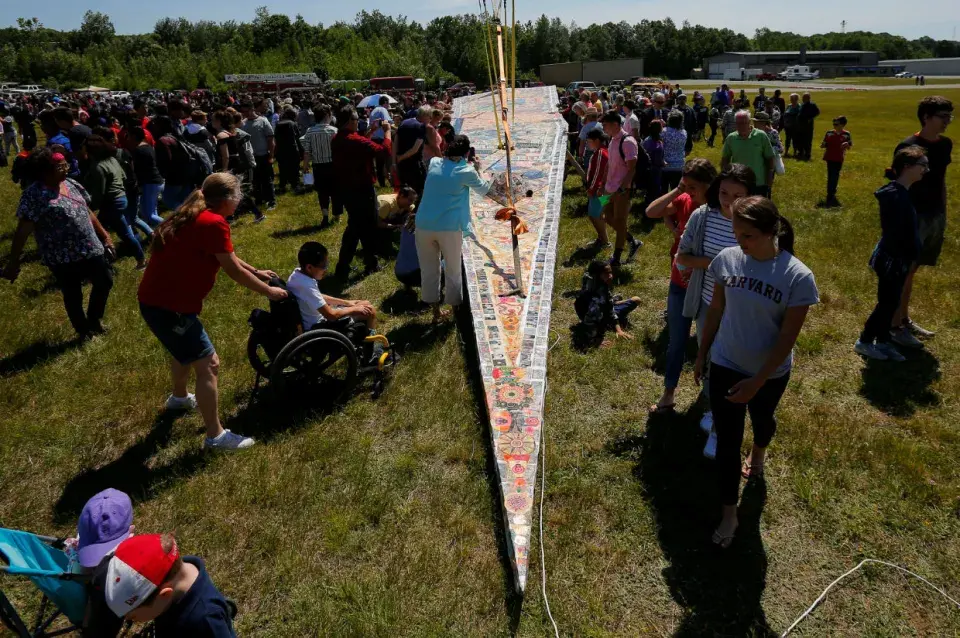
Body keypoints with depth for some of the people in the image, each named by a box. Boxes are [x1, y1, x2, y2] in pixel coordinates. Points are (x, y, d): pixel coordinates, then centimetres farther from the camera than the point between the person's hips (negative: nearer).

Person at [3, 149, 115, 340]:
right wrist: (13, 261, -22)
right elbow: (23, 229, -20)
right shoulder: (34, 195, -17)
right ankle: (84, 331, 33)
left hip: (91, 249, 6)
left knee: (105, 281, 16)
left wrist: (104, 236, 16)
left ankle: (94, 318, 41)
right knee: (73, 297, 11)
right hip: (62, 258, -6)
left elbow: (87, 212, 14)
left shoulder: (71, 184, 4)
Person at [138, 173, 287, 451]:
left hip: (158, 297, 11)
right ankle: (215, 436, 2)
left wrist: (257, 272, 29)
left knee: (184, 349, 33)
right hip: (167, 305, -11)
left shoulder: (196, 216, 11)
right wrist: (268, 291, -3)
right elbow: (233, 270, -15)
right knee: (208, 365, -6)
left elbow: (227, 257, 22)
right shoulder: (214, 222, -20)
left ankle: (179, 397, 58)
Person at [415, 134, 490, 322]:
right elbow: (483, 189, 12)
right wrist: (476, 170, 25)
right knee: (453, 270, 15)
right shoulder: (466, 172, -6)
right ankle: (456, 309, 26)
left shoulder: (434, 163, 5)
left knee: (428, 269, 15)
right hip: (449, 227, -3)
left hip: (424, 225, 3)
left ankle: (436, 310, 25)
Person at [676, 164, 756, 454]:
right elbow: (681, 257, -6)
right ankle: (713, 408, 49)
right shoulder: (702, 216, -10)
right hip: (706, 305, 4)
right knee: (707, 362, 22)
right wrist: (714, 261, -20)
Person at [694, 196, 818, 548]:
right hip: (725, 366, 2)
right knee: (727, 441, 6)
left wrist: (757, 382, -18)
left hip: (769, 374, -1)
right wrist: (701, 355, 8)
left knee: (761, 419, 28)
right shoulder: (728, 259, -12)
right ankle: (729, 514, 21)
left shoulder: (797, 277, -22)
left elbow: (787, 338, -17)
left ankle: (758, 453, 63)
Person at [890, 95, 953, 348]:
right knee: (904, 272, -3)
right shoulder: (908, 147, -13)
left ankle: (904, 319, 24)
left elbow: (941, 180, 17)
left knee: (911, 270, 14)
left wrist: (943, 213, 16)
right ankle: (895, 326, 4)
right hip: (913, 216, -7)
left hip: (935, 215, 7)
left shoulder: (945, 144, 9)